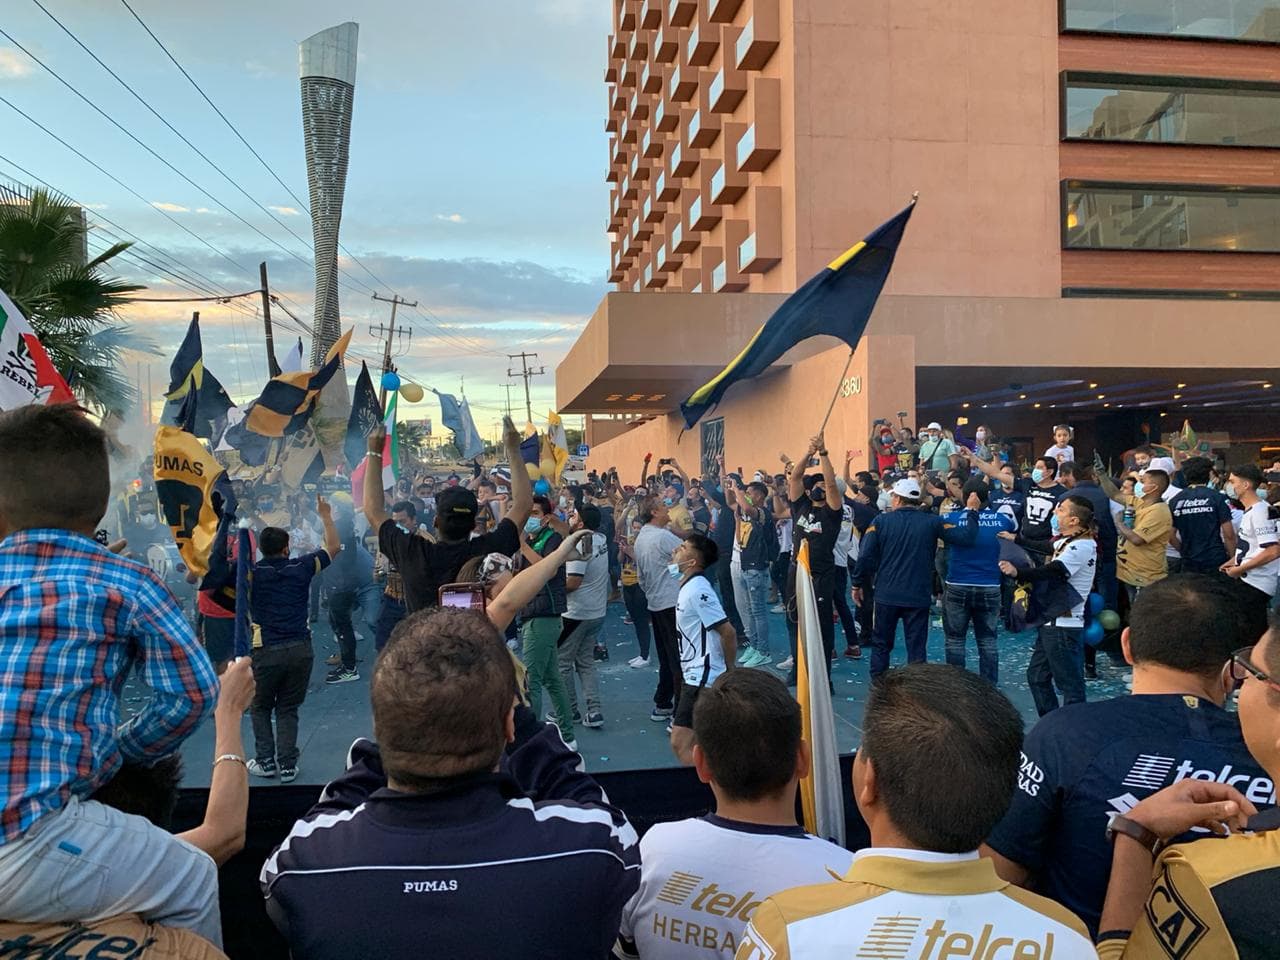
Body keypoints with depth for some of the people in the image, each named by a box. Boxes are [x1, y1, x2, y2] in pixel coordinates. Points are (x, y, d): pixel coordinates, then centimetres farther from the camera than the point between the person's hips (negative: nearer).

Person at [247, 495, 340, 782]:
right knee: (288, 709, 13)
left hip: (266, 651, -2)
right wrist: (326, 516, 26)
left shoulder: (252, 573, -4)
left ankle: (265, 762, 18)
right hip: (300, 649, 2)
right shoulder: (301, 567, 1)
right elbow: (333, 547, 15)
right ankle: (287, 766, 12)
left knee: (260, 708, 18)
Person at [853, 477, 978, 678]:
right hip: (919, 597, 0)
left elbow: (865, 556, -10)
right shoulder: (932, 522, -5)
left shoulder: (881, 521, -5)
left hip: (886, 596, 0)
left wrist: (857, 584, 2)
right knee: (916, 650, 9)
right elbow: (966, 538, -11)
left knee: (880, 645, 14)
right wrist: (971, 512, 4)